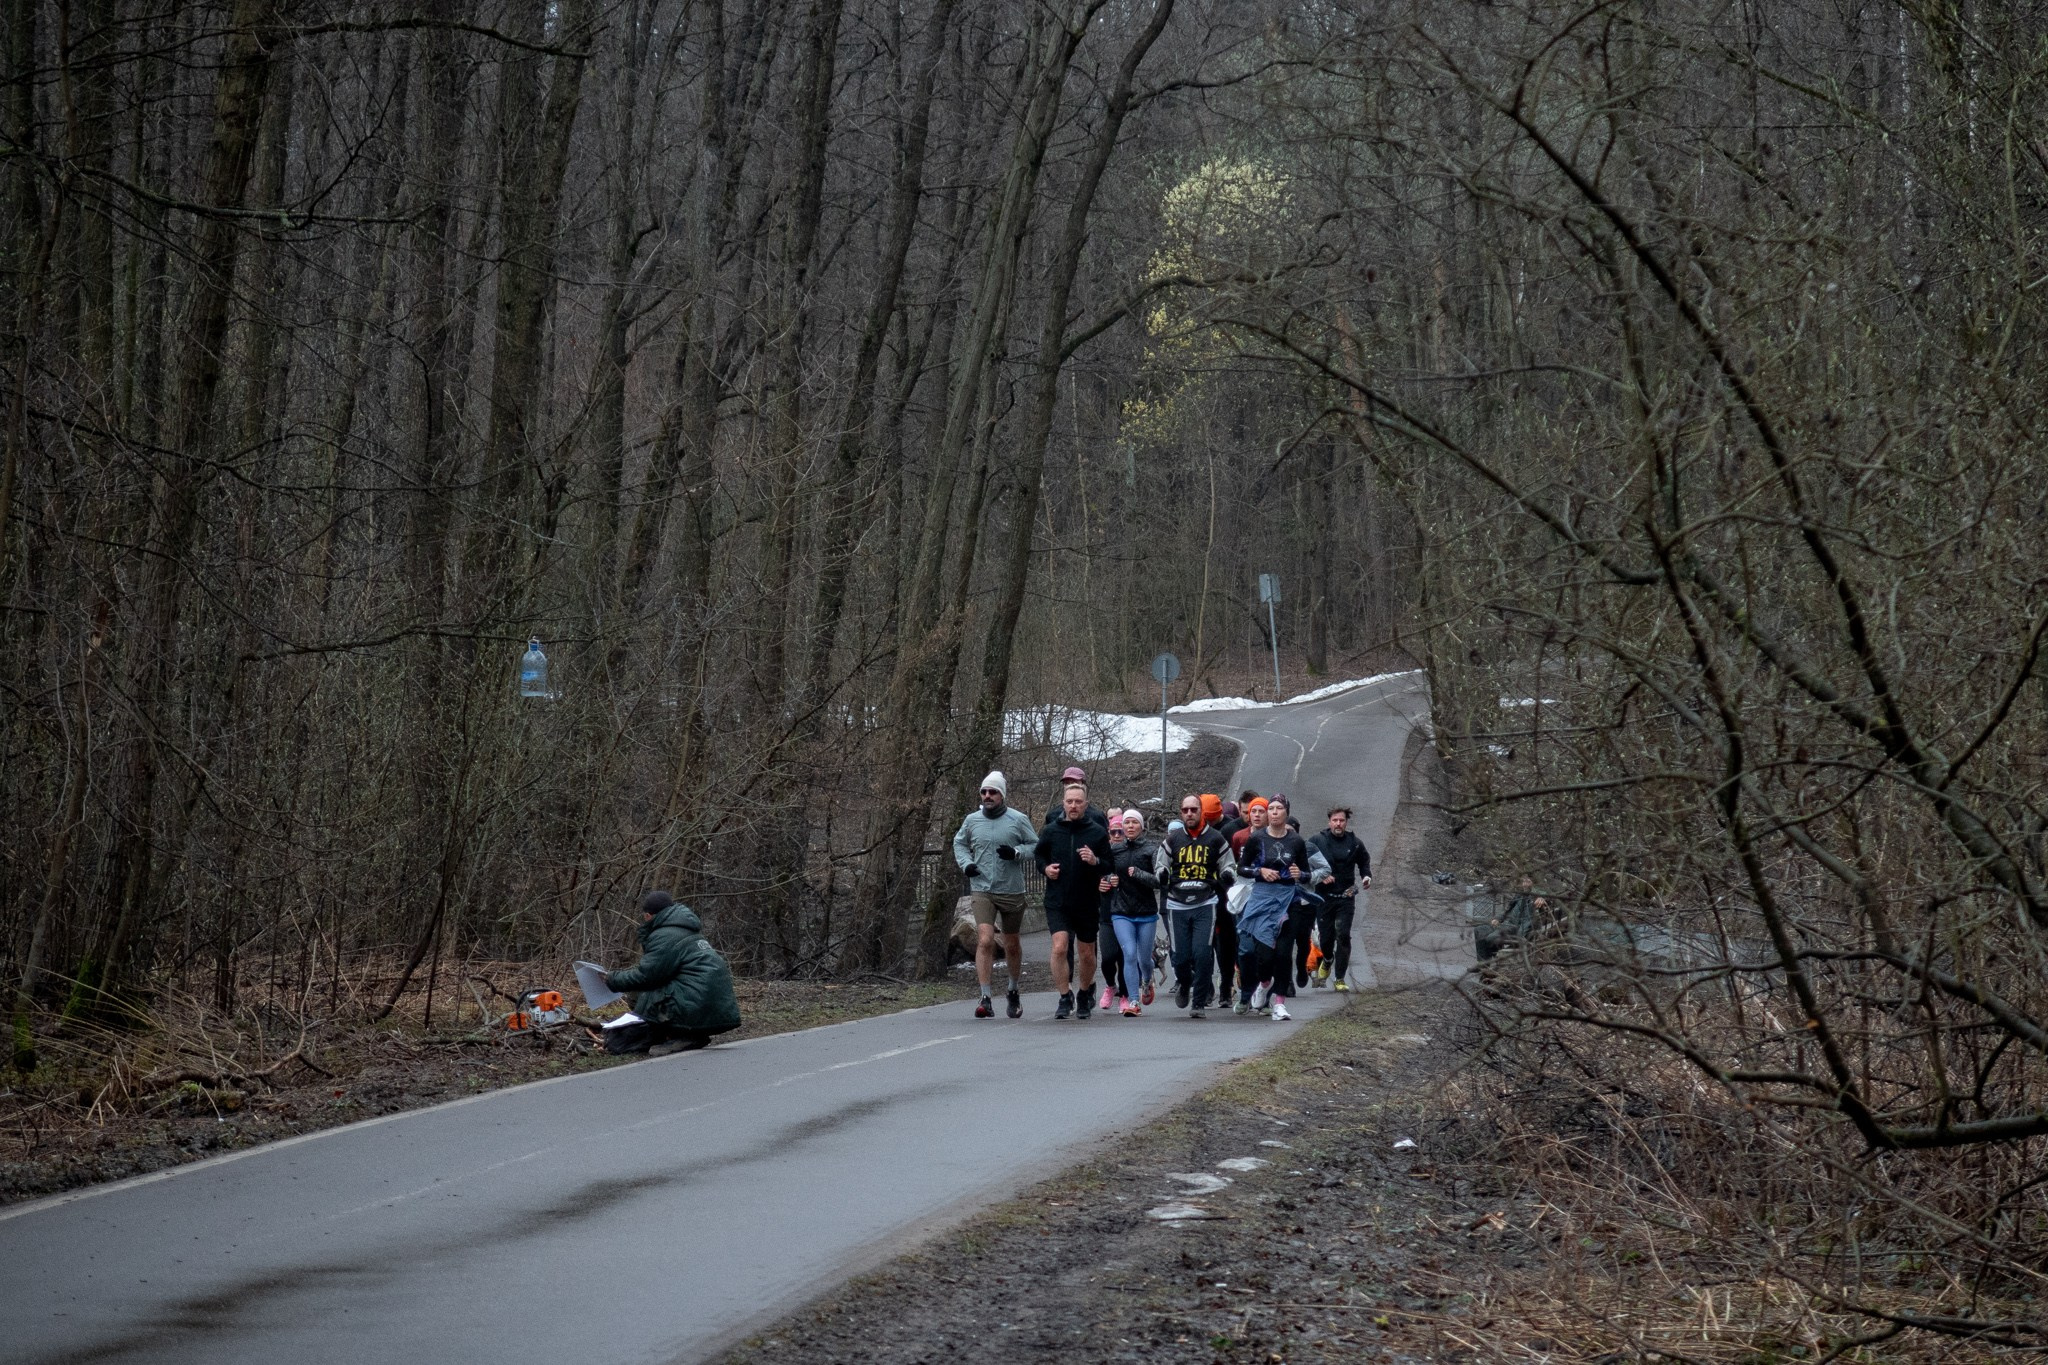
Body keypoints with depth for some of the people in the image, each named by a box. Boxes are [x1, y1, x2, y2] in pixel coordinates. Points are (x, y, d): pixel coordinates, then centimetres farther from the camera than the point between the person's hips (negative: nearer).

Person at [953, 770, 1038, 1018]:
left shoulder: (1018, 820, -4)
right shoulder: (972, 820, 3)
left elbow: (1036, 846, 2)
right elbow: (959, 844, 19)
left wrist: (1016, 852, -16)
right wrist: (966, 863, 0)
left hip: (1012, 891, 0)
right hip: (981, 890, 0)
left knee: (1012, 945, 15)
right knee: (985, 941, -16)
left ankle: (1014, 991, 38)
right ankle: (985, 999, -16)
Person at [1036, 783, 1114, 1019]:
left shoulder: (1098, 832, -2)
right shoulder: (1050, 831, 2)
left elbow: (1111, 867, 0)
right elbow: (1038, 855, 19)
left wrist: (1095, 861, -21)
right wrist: (1045, 868, -2)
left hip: (1087, 904, 0)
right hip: (1057, 902, 0)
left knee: (1087, 955, 11)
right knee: (1059, 947, -17)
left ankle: (1086, 991, 36)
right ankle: (1065, 997, -6)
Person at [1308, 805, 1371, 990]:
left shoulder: (1355, 843, 5)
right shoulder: (1318, 841, -2)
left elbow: (1364, 862, 21)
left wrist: (1367, 876, 2)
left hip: (1346, 897, 0)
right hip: (1324, 897, 0)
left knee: (1343, 936, -11)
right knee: (1325, 937, 3)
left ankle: (1340, 979, -4)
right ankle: (1328, 961, 39)